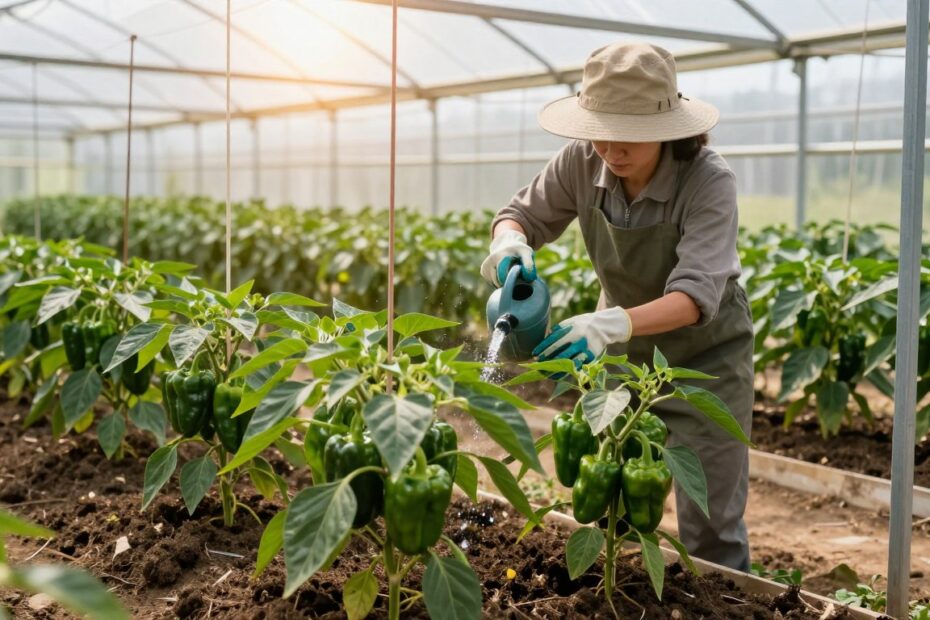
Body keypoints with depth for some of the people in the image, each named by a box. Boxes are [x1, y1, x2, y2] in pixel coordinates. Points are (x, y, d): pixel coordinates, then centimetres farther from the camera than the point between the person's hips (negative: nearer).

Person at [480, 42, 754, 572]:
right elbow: (525, 214, -3)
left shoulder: (708, 180, -29)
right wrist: (510, 240, -29)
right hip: (623, 349, 4)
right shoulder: (582, 162, -17)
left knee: (710, 532, 1)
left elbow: (696, 293, -36)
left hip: (704, 355, -4)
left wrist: (615, 323, -54)